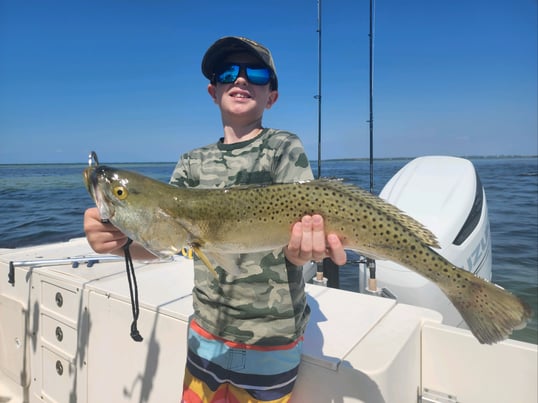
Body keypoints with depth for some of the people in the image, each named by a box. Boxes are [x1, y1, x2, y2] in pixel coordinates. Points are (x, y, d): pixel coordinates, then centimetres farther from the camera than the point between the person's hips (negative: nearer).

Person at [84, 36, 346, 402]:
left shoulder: (284, 147, -9)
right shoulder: (194, 163, 3)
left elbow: (302, 227, -19)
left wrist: (303, 248, -42)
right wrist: (117, 237, -26)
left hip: (270, 340, -3)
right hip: (206, 334, 4)